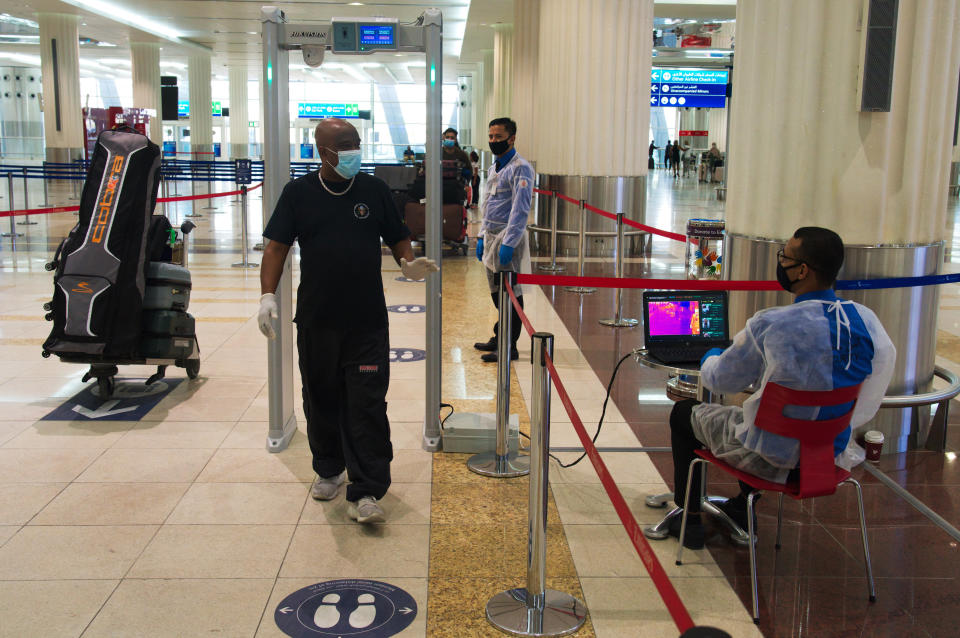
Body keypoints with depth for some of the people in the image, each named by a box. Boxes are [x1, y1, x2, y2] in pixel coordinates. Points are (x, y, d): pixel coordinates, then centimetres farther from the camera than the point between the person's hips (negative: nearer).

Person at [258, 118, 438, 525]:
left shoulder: (374, 190, 5)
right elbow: (276, 246, 2)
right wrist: (268, 295, -9)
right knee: (322, 399, 13)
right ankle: (329, 470, 34)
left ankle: (366, 492, 0)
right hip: (316, 322, 1)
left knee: (367, 404, -4)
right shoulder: (299, 193, 3)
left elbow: (397, 238, 11)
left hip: (367, 323, -1)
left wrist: (408, 264, -10)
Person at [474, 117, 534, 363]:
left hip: (509, 239, -9)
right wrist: (482, 238, 17)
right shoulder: (494, 169, 16)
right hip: (491, 237, 9)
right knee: (497, 293, 16)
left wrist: (508, 244, -22)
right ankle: (499, 338, 28)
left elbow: (520, 209, -18)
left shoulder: (521, 168, -12)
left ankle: (510, 347, 4)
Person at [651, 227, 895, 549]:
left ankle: (689, 519, 29)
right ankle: (742, 509, 47)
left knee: (683, 412, 20)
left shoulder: (770, 325, -26)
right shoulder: (865, 320, -9)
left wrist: (710, 357, 14)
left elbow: (721, 380, -9)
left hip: (773, 456, -6)